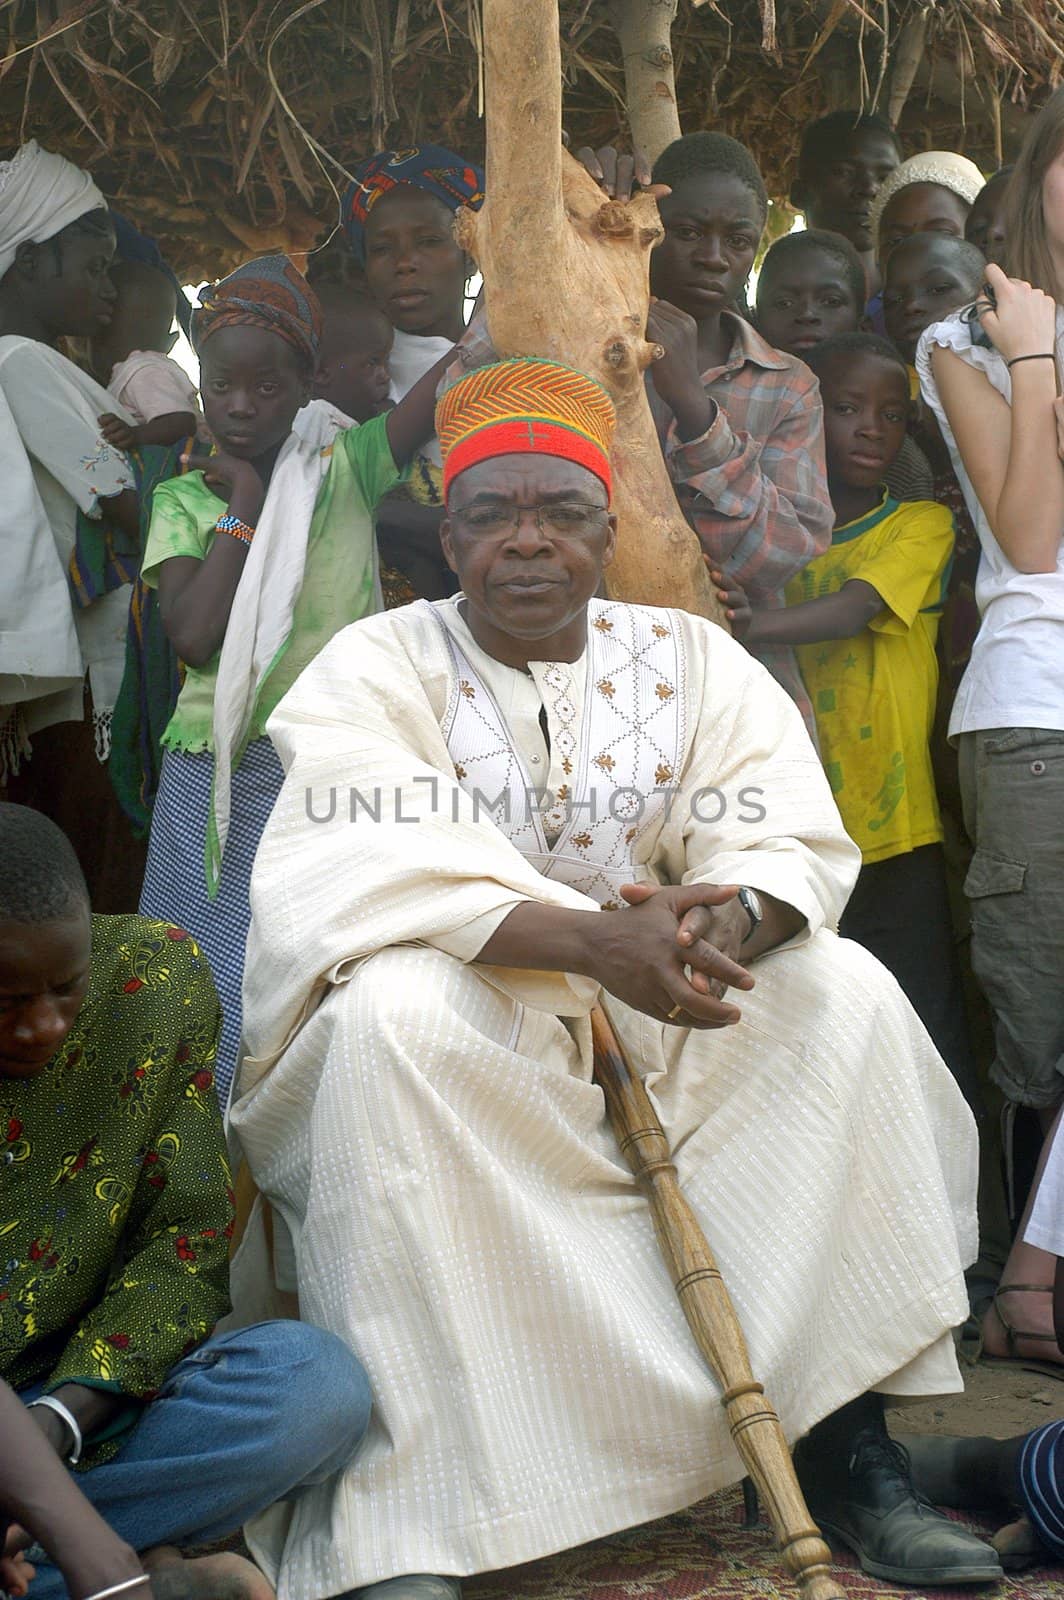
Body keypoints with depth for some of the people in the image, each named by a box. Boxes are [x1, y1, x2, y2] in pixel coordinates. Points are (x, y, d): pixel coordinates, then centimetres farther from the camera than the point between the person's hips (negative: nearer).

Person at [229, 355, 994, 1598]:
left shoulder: (694, 662, 5)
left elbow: (796, 842, -6)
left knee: (845, 993, -16)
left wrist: (717, 925, -31)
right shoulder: (374, 669, -5)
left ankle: (845, 1448, -14)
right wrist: (591, 940, -38)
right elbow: (379, 876, -22)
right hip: (450, 1035, -3)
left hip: (654, 1027, 4)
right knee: (391, 1017, -35)